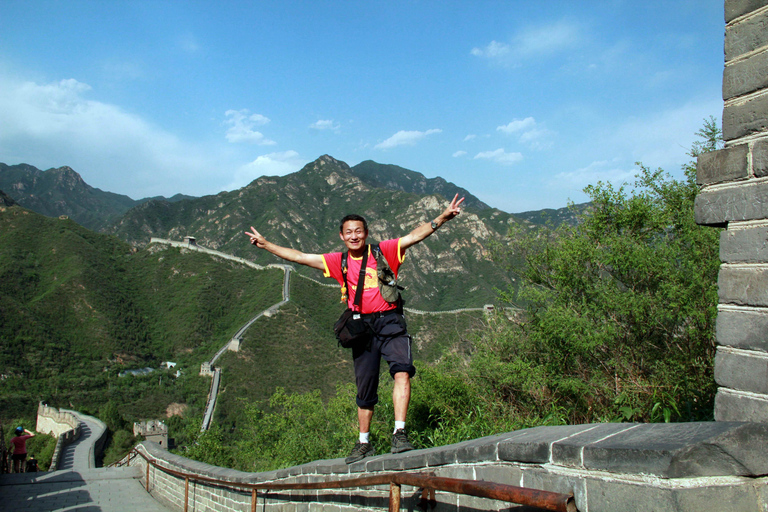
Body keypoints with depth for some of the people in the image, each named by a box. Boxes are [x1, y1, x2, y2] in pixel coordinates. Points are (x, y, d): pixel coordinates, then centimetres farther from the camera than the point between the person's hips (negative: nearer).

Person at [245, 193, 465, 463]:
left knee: (402, 371, -24)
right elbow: (299, 257, 12)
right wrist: (265, 244, 13)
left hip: (390, 322, -2)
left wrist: (442, 217, -20)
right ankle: (364, 443, 23)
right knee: (365, 388, 9)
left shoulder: (384, 251, 1)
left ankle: (399, 434, -22)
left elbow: (415, 235, -8)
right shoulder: (338, 262, 8)